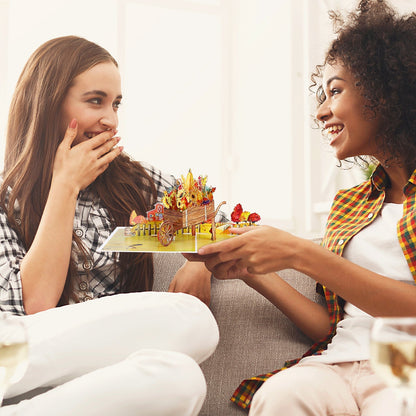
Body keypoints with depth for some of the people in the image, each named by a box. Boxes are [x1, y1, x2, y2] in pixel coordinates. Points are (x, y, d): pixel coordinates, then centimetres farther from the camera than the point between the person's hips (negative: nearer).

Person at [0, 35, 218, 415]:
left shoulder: (136, 181, 13)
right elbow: (37, 305, -8)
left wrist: (201, 263, -3)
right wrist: (66, 186, -6)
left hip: (100, 370, 3)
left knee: (179, 376, -34)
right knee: (192, 320, -27)